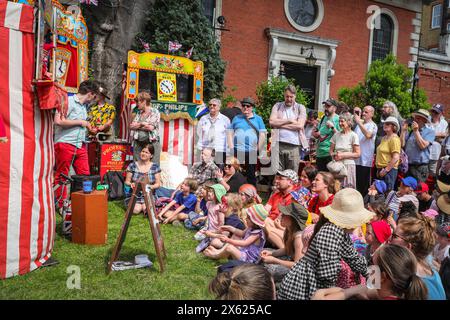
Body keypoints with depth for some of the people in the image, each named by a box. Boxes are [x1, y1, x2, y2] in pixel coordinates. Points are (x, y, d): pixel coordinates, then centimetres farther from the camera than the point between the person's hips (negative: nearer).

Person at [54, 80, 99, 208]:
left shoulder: (83, 106, 17)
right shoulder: (69, 101, -8)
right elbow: (58, 121, -18)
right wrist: (80, 122, -12)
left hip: (80, 145, 8)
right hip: (65, 144, -7)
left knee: (85, 175, 4)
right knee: (61, 176, 3)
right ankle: (61, 204, 11)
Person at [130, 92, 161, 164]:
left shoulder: (155, 112, -1)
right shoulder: (139, 113, 17)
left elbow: (151, 127, -13)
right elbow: (131, 126, 7)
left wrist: (137, 126, -1)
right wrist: (142, 124, -7)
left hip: (152, 143, -5)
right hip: (138, 144, 5)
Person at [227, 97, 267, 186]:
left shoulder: (258, 119, 10)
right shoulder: (236, 118, 13)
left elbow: (262, 135, 5)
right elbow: (230, 134, 10)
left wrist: (258, 150, -3)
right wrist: (231, 148, -1)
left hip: (251, 152, 0)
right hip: (237, 151, 1)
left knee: (251, 175, 7)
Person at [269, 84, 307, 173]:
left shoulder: (301, 108, 9)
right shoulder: (277, 106, 12)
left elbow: (300, 125, -6)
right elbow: (272, 122, -3)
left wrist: (280, 124, -3)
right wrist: (289, 120, -5)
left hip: (294, 146, 0)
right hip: (278, 145, 1)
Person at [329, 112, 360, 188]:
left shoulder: (353, 135, -4)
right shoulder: (336, 135, 9)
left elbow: (358, 154, -6)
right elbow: (331, 150, 16)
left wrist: (343, 155, -12)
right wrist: (334, 155, -6)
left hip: (348, 165, -4)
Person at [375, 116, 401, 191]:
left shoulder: (394, 139, -11)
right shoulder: (384, 138, 16)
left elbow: (396, 158, -19)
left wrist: (386, 170, -18)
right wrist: (379, 169, 16)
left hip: (389, 170, -9)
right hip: (381, 169, 9)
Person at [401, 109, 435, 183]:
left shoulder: (430, 132, 0)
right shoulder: (410, 132, 11)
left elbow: (423, 145, -13)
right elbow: (402, 145, 2)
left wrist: (416, 131, -12)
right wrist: (403, 130, 0)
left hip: (420, 167, -4)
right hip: (407, 166, 4)